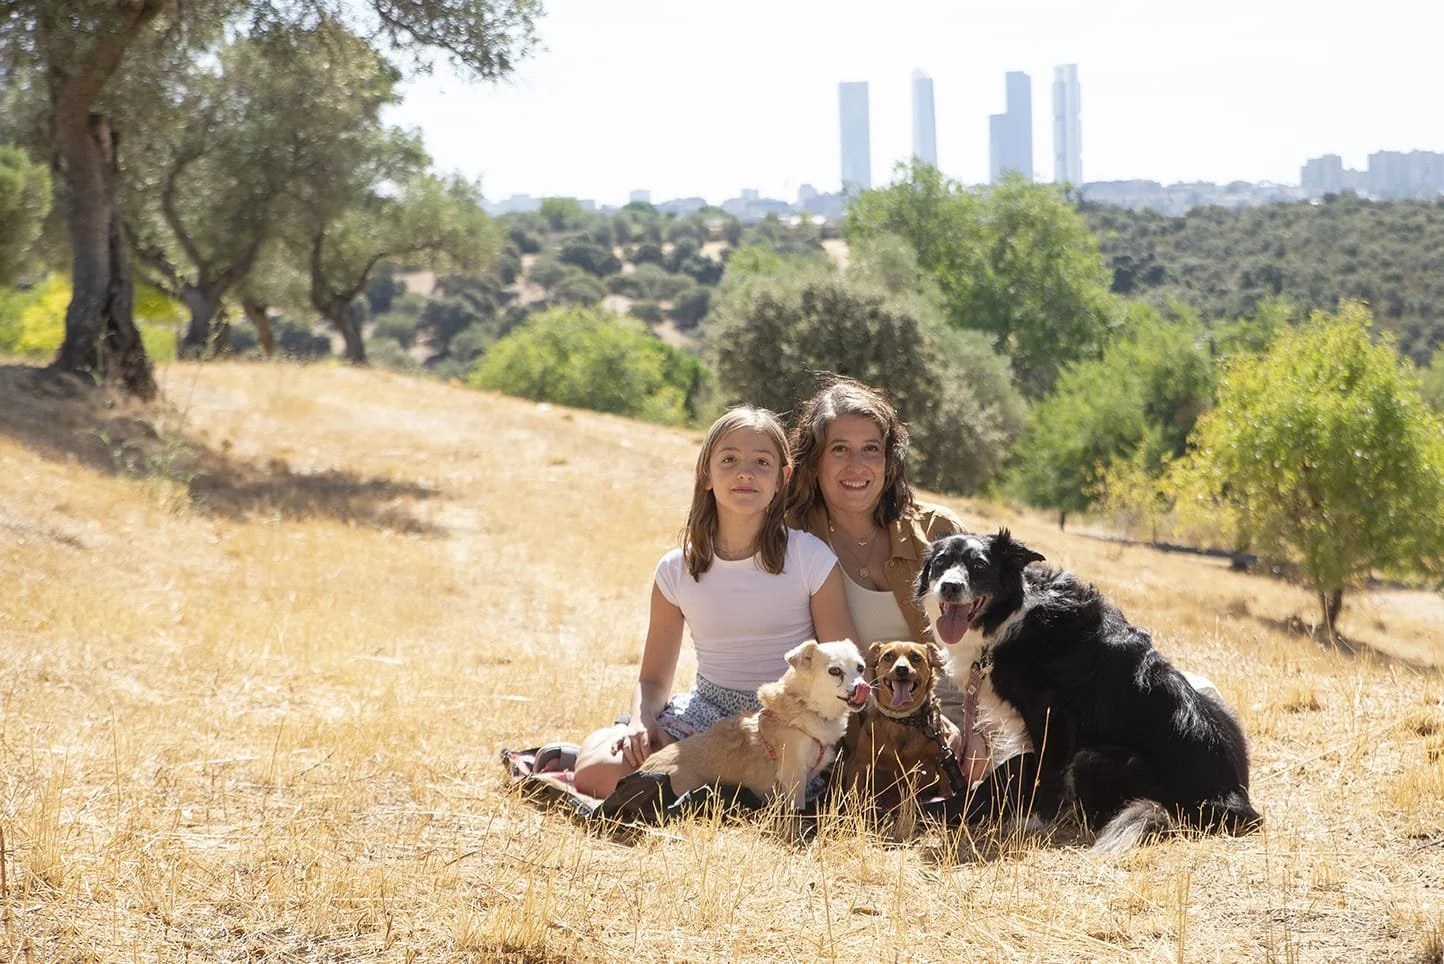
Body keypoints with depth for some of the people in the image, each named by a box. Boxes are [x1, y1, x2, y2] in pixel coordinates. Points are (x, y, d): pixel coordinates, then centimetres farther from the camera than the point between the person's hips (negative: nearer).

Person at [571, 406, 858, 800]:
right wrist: (641, 720, -13)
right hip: (706, 710, 1)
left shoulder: (811, 559, -5)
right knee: (598, 772, -26)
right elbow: (653, 679, 10)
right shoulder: (676, 571, 3)